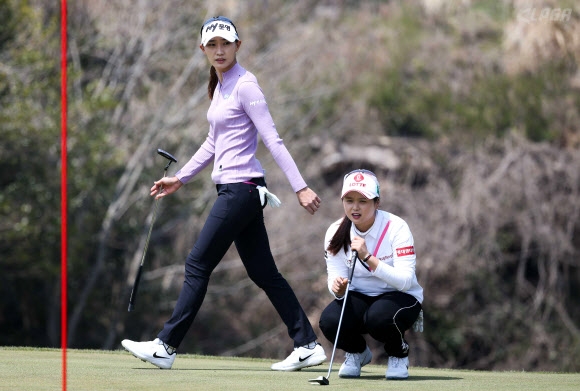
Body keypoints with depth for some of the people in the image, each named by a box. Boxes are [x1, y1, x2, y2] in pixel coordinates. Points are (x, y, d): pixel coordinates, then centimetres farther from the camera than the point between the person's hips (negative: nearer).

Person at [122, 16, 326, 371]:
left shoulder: (245, 85, -11)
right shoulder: (219, 87, 16)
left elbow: (272, 139, -16)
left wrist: (300, 187, -19)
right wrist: (180, 179, 27)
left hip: (241, 189, -9)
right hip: (236, 191, 9)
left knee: (198, 265, -4)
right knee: (263, 273, 8)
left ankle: (166, 347, 2)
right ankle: (307, 346, 8)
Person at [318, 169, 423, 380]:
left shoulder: (395, 227, -20)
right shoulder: (336, 232, -9)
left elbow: (405, 281, -27)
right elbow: (336, 279, -10)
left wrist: (368, 257, -37)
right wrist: (338, 288, -35)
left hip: (400, 297, -3)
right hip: (358, 297, 3)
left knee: (379, 317, -38)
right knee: (330, 321, -29)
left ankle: (399, 354, -1)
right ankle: (356, 352, 8)